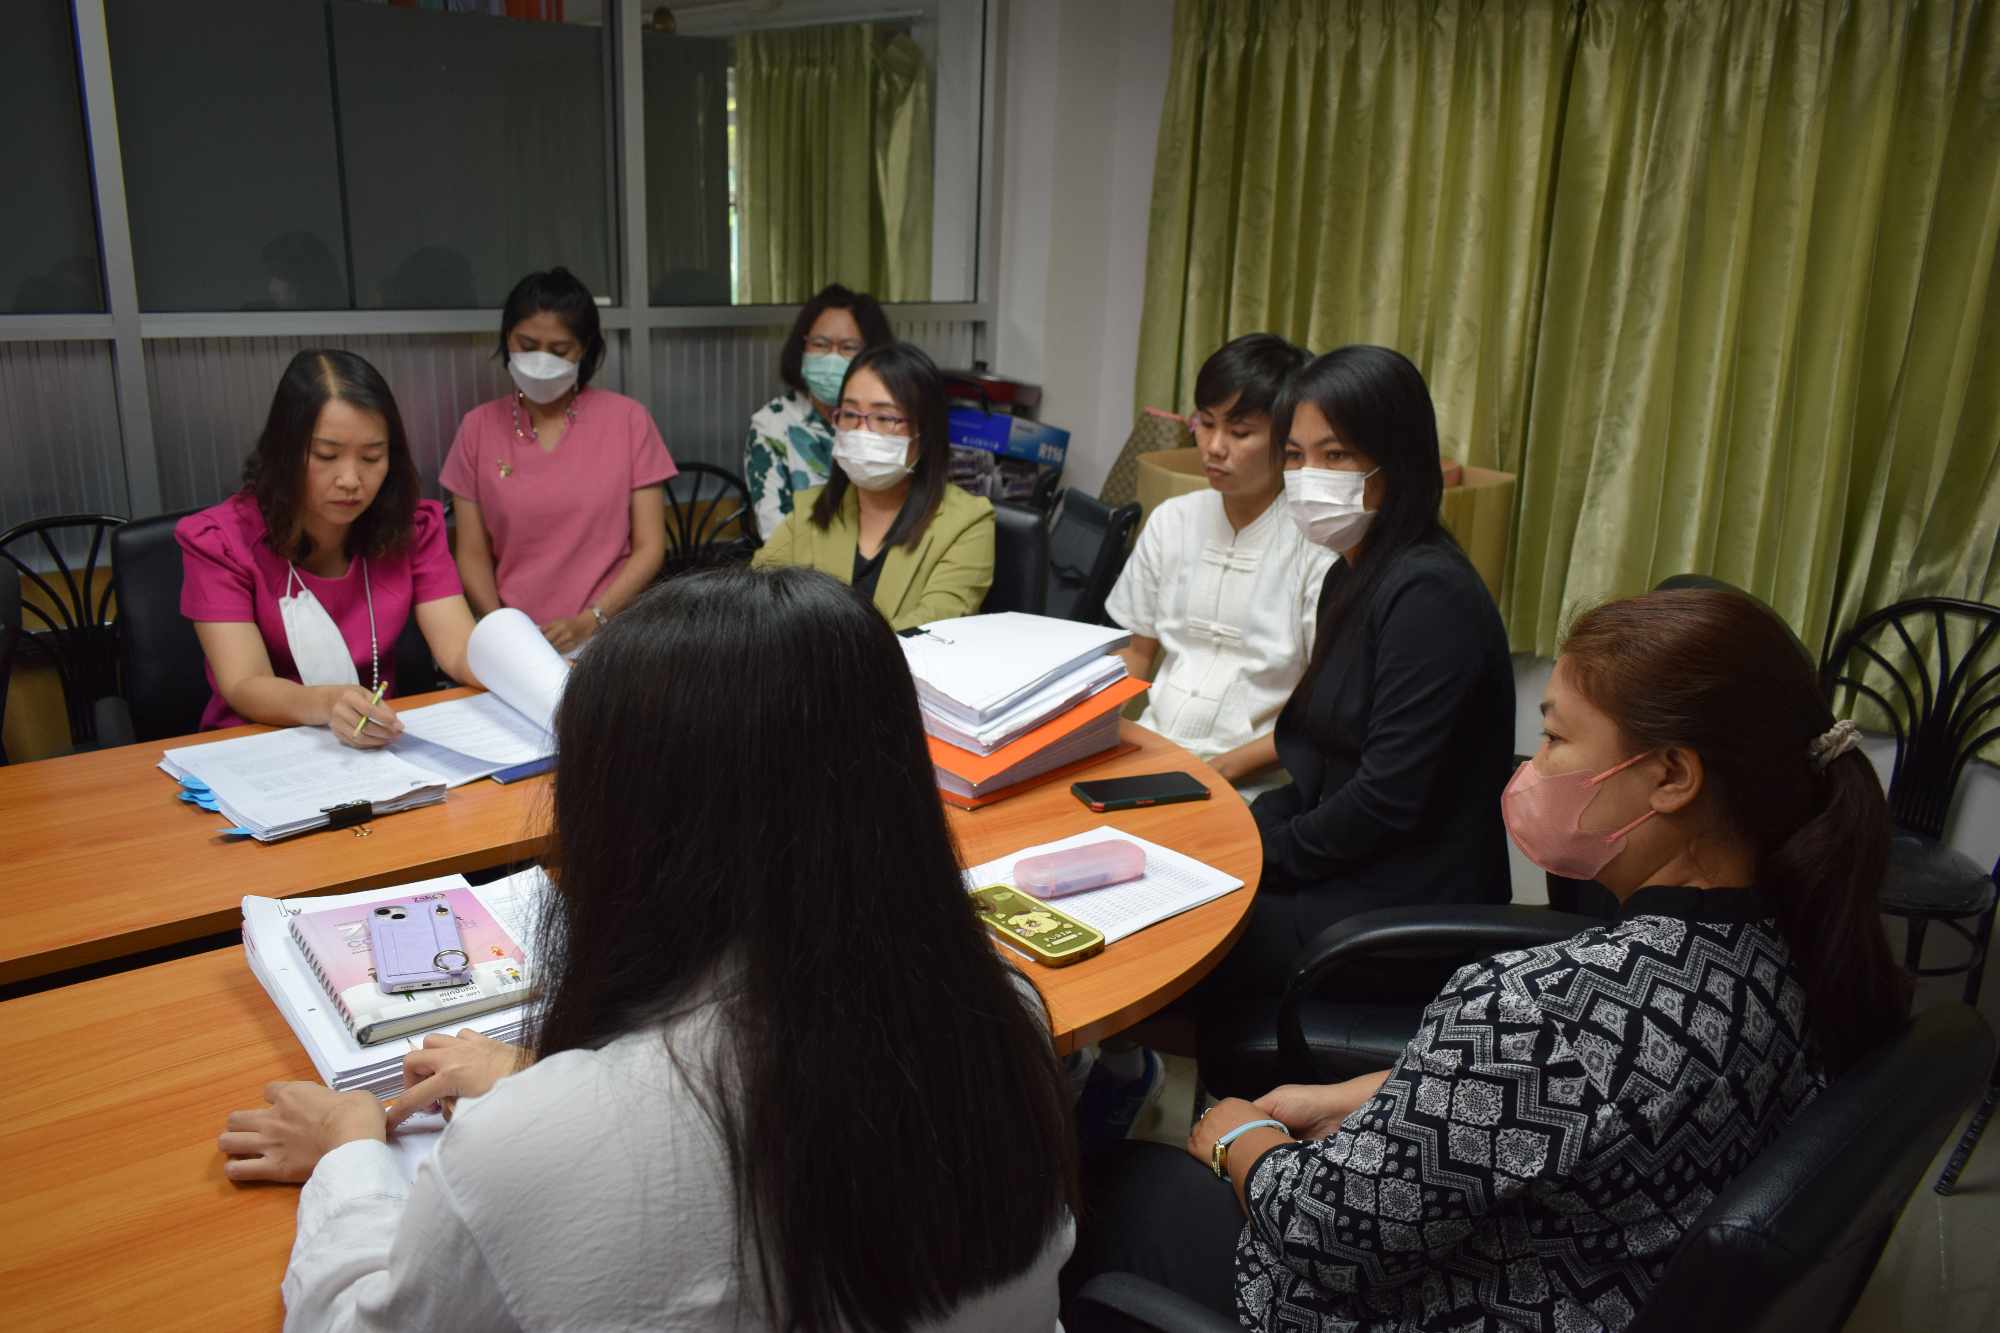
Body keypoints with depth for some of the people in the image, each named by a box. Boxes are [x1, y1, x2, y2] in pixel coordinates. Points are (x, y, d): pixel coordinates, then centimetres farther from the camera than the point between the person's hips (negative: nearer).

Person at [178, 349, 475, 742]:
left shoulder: (412, 526, -3)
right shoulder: (219, 541, -11)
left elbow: (460, 650, -13)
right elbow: (244, 686, -20)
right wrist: (326, 704, -42)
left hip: (379, 746, 3)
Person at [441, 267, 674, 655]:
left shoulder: (628, 419, 2)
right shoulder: (479, 428, 8)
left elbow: (650, 548, 0)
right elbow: (473, 554, 8)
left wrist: (587, 623, -12)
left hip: (608, 636, -1)